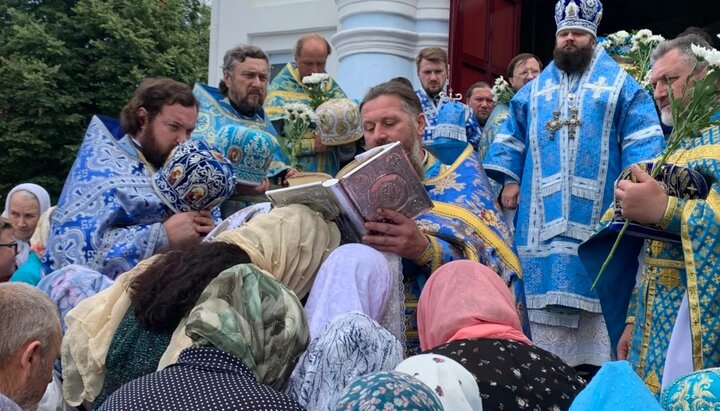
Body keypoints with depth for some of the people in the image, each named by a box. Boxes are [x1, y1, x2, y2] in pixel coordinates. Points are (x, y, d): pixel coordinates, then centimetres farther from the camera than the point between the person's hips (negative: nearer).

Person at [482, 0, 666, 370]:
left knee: (596, 282, -4)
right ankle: (548, 355, 8)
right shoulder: (535, 89, 17)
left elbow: (642, 138, -2)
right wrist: (509, 180, 9)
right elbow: (511, 137, 21)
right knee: (548, 283, 2)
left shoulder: (619, 83, 7)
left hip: (597, 211, -3)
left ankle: (596, 358, 1)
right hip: (543, 212, 3)